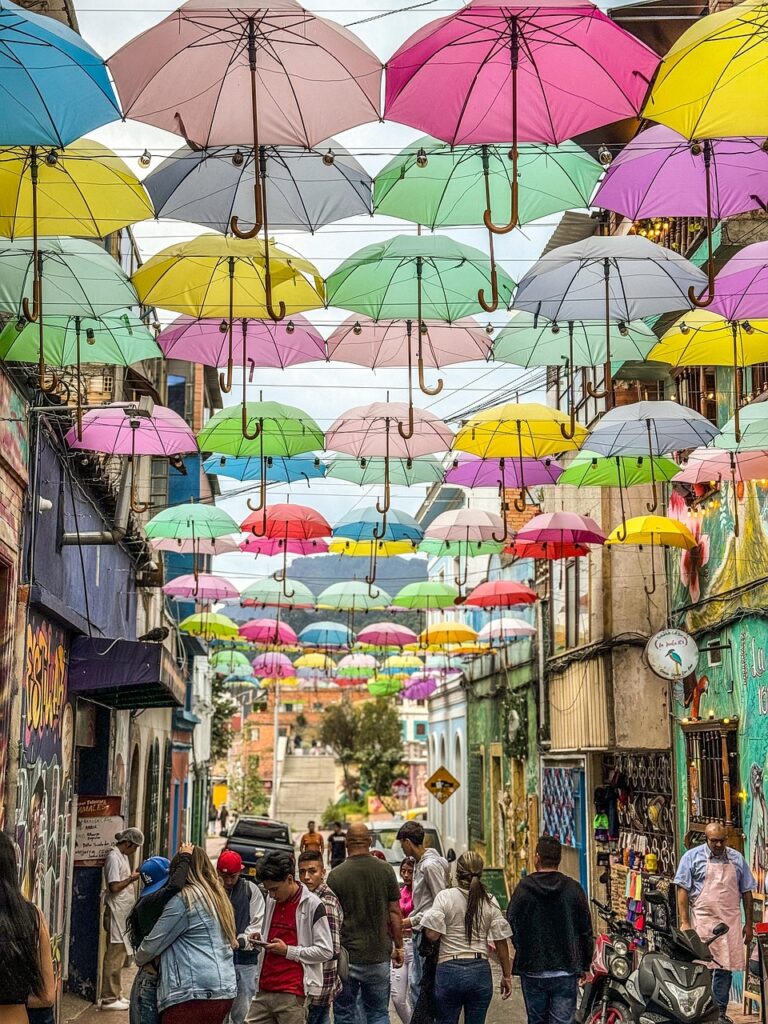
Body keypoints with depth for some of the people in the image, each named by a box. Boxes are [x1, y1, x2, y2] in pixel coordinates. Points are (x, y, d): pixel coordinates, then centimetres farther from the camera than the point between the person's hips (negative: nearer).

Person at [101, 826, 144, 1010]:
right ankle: (109, 998, -2)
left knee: (120, 955, 14)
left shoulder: (123, 856, 16)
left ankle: (116, 995, 22)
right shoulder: (113, 857, -14)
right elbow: (114, 886, -20)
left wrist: (133, 876, 5)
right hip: (116, 912, -10)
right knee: (114, 955, -6)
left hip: (124, 913, 10)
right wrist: (132, 878, -10)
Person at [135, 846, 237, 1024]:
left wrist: (139, 960, 18)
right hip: (224, 992, 9)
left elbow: (153, 944, -1)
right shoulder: (218, 897, 19)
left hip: (194, 995, -9)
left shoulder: (184, 899, -7)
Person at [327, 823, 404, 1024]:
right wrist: (399, 947, 10)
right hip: (378, 955, 2)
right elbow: (394, 912, 1)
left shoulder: (336, 875, -8)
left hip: (346, 956, -2)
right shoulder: (385, 870, -2)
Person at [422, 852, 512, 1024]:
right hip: (480, 970, 2)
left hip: (449, 970, -2)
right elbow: (501, 942, 3)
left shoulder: (445, 897, -7)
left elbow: (432, 935, -13)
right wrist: (507, 976, 11)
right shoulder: (490, 902, 2)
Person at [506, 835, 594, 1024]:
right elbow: (586, 932, 2)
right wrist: (585, 966, 14)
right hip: (566, 971, 0)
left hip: (532, 971, 0)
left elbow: (511, 928, -2)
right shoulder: (574, 889, -3)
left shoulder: (523, 888, -6)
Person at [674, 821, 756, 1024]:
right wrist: (684, 923, -9)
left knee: (725, 968, 4)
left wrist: (749, 924, 10)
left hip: (731, 922, 3)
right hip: (703, 921, -3)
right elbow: (682, 891, -2)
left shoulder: (737, 859, 11)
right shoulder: (692, 857, 1)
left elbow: (746, 893, 14)